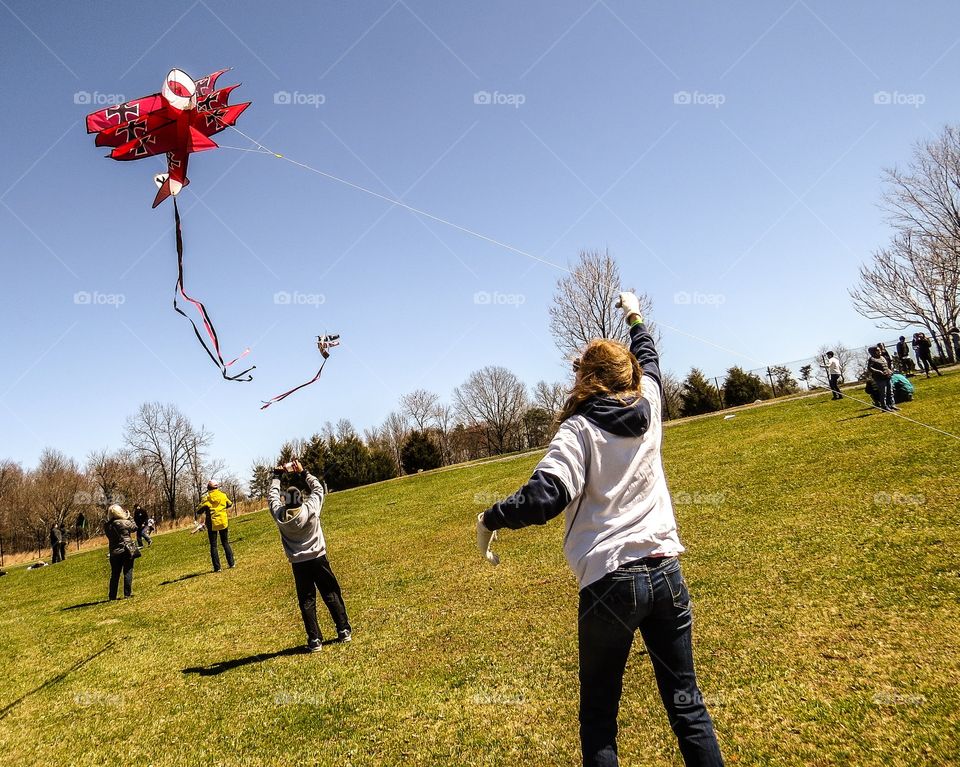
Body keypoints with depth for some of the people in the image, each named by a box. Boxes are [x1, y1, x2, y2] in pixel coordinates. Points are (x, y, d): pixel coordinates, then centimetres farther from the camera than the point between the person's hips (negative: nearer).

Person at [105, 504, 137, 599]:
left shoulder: (107, 526, -2)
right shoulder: (124, 523, -14)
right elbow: (134, 527, 2)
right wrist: (129, 517, 11)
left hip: (114, 553, 4)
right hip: (127, 551, -4)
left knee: (115, 574, 13)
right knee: (128, 572, 3)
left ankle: (112, 596, 18)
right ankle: (127, 594, 1)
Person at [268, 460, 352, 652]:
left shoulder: (279, 515, -11)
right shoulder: (310, 509, -14)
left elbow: (272, 496, 8)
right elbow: (318, 488, 3)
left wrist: (277, 476, 18)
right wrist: (303, 473, 10)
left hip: (298, 564, 1)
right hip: (318, 559, -1)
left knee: (307, 601, 9)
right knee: (332, 595, 10)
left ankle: (315, 640, 9)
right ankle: (344, 631, 15)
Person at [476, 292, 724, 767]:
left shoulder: (581, 428, -8)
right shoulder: (648, 406, 6)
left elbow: (544, 497, -21)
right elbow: (649, 364, 29)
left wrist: (490, 519, -5)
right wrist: (635, 318, 45)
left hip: (609, 580, -5)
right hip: (666, 571, 5)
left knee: (599, 718, 12)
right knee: (687, 707, 13)